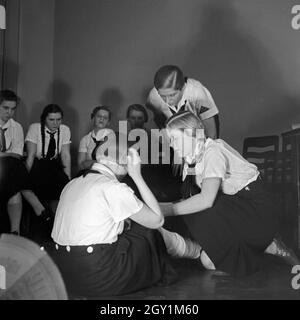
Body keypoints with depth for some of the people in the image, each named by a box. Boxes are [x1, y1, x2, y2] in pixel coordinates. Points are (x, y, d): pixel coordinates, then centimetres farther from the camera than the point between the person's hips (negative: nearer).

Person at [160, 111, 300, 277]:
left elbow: (206, 199, -30)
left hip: (256, 208, -8)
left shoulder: (213, 151, -20)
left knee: (209, 261, -15)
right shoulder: (192, 158, 6)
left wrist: (168, 209, -27)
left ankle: (270, 246, 1)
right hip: (233, 205, 8)